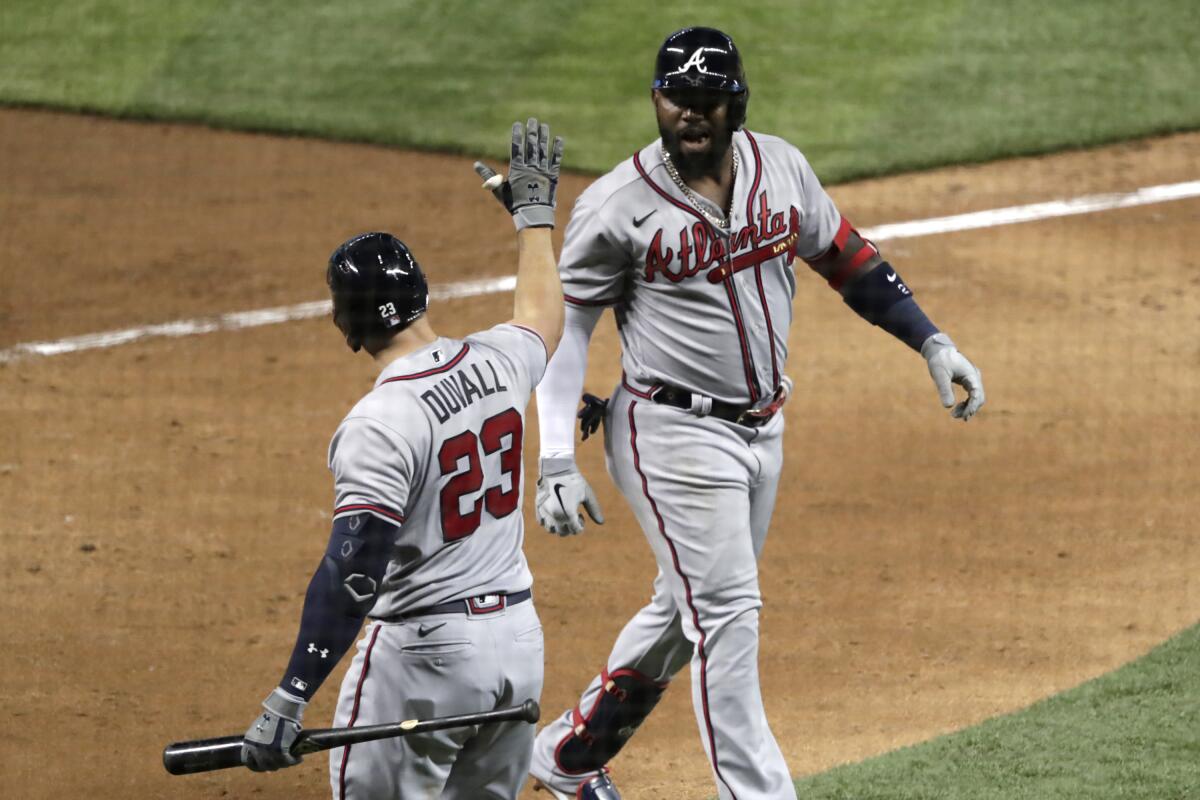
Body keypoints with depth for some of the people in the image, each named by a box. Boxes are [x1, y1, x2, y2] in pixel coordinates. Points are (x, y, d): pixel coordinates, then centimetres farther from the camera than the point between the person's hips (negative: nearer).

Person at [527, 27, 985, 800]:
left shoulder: (781, 167, 0)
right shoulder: (618, 206, -15)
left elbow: (847, 258, 14)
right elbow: (561, 328, -10)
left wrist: (933, 343, 6)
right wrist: (557, 463, -17)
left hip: (762, 430, 6)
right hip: (673, 436, -6)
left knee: (687, 608, 17)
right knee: (727, 612, -12)